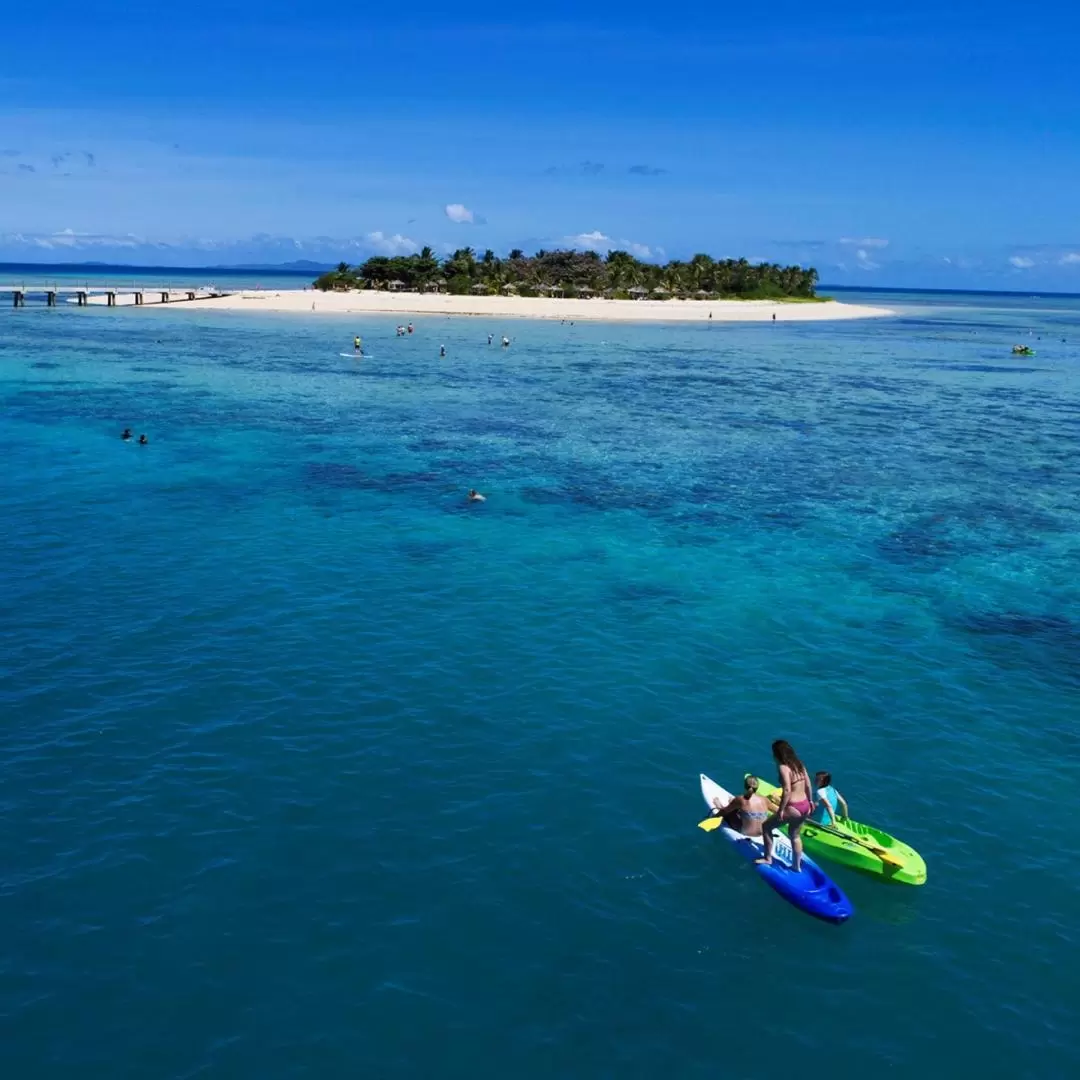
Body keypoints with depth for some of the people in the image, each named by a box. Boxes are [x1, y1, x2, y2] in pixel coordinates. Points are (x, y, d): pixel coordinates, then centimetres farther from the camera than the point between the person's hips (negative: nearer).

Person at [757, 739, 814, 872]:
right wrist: (810, 801, 24)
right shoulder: (799, 764, 5)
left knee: (766, 827, 10)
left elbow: (787, 790, -24)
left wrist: (781, 810, -18)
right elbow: (808, 785, 11)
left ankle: (768, 859, 19)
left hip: (793, 808, -8)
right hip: (805, 806, 8)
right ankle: (797, 866, 34)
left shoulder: (783, 767, -17)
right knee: (795, 835, 26)